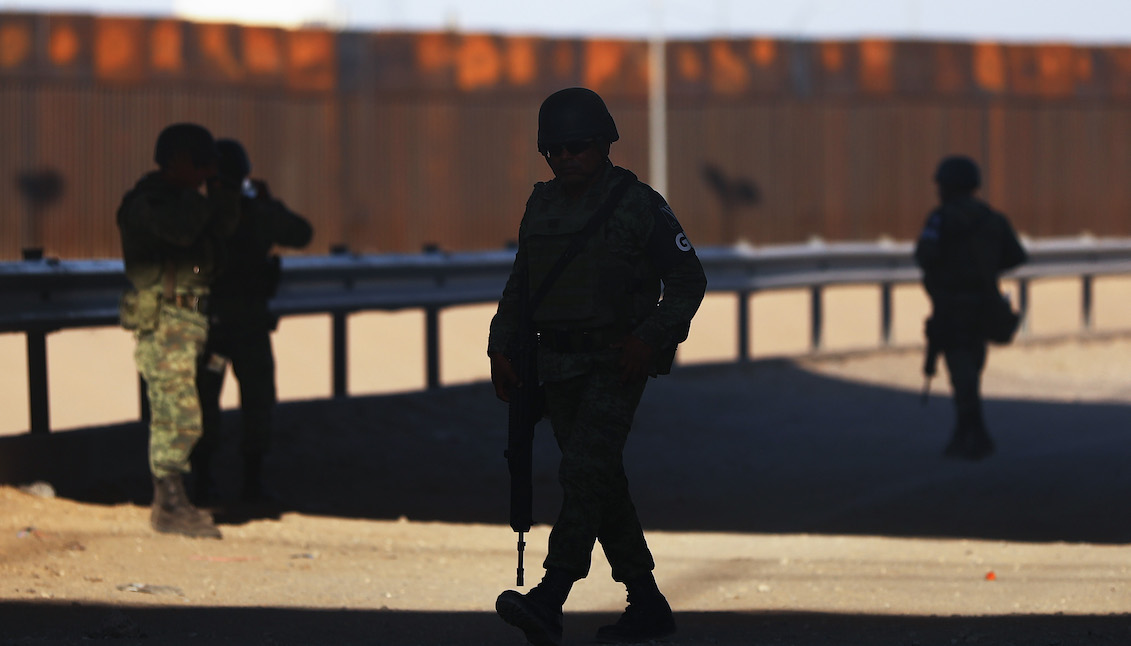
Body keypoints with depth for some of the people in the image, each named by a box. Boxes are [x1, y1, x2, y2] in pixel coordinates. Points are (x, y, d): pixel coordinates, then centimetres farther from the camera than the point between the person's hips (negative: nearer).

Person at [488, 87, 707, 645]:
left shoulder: (638, 204, -5)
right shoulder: (541, 206, 12)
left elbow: (689, 281, -3)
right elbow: (518, 285, 20)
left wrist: (651, 339, -16)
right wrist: (501, 348, 8)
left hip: (617, 363, -7)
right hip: (558, 366, 7)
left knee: (585, 473, -20)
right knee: (601, 484, 8)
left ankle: (549, 599, -33)